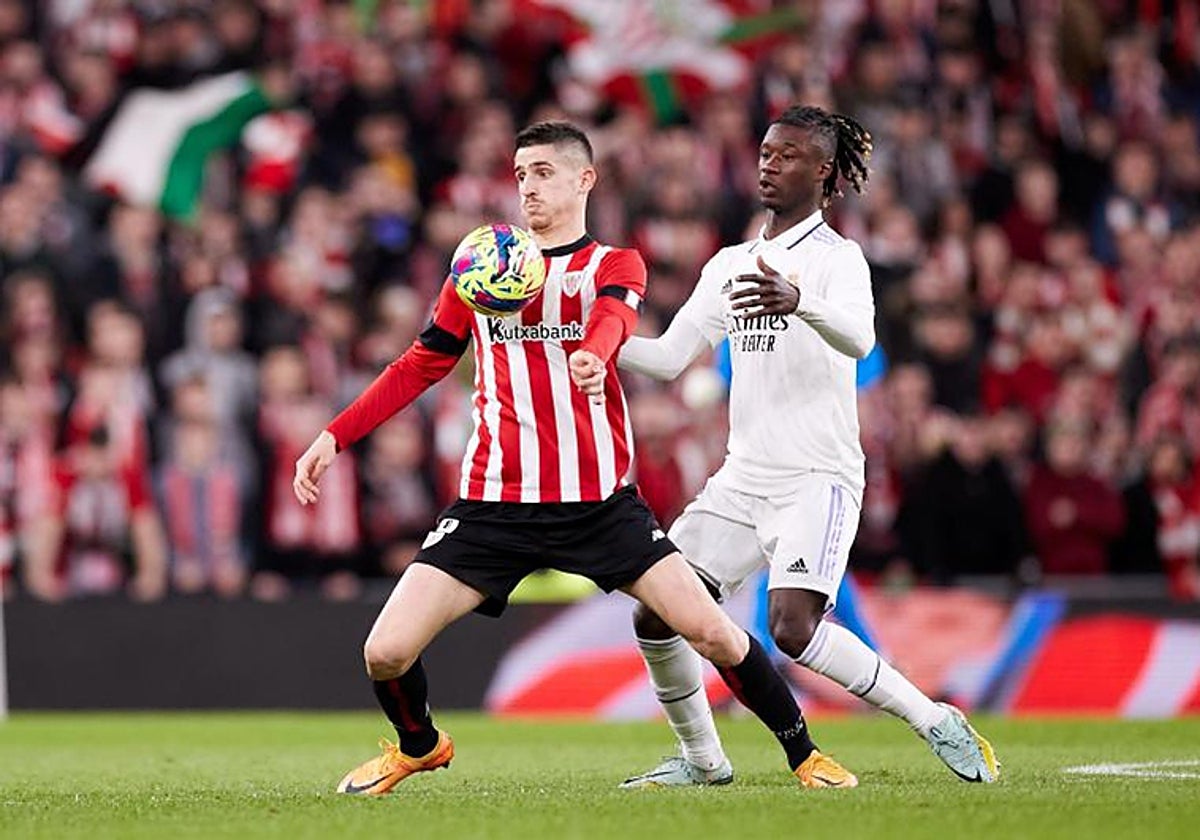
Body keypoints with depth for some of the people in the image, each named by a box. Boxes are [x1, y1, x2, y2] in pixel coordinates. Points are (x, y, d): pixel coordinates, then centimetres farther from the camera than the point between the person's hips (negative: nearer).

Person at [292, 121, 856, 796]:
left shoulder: (615, 266, 2)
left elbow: (612, 317, -22)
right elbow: (421, 366, 18)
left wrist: (593, 356, -47)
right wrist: (335, 437, 9)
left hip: (598, 503, -2)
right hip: (494, 505, 2)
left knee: (712, 631, -11)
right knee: (386, 653, -8)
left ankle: (803, 752, 13)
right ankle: (419, 746, 25)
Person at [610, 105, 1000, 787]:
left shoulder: (837, 257, -6)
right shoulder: (730, 265, 16)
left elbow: (859, 338, -27)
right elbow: (669, 358, 17)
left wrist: (797, 301, -48)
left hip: (819, 479, -7)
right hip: (743, 477, 7)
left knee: (793, 627, -24)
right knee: (656, 617, -2)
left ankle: (937, 724, -11)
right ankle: (702, 757, 17)